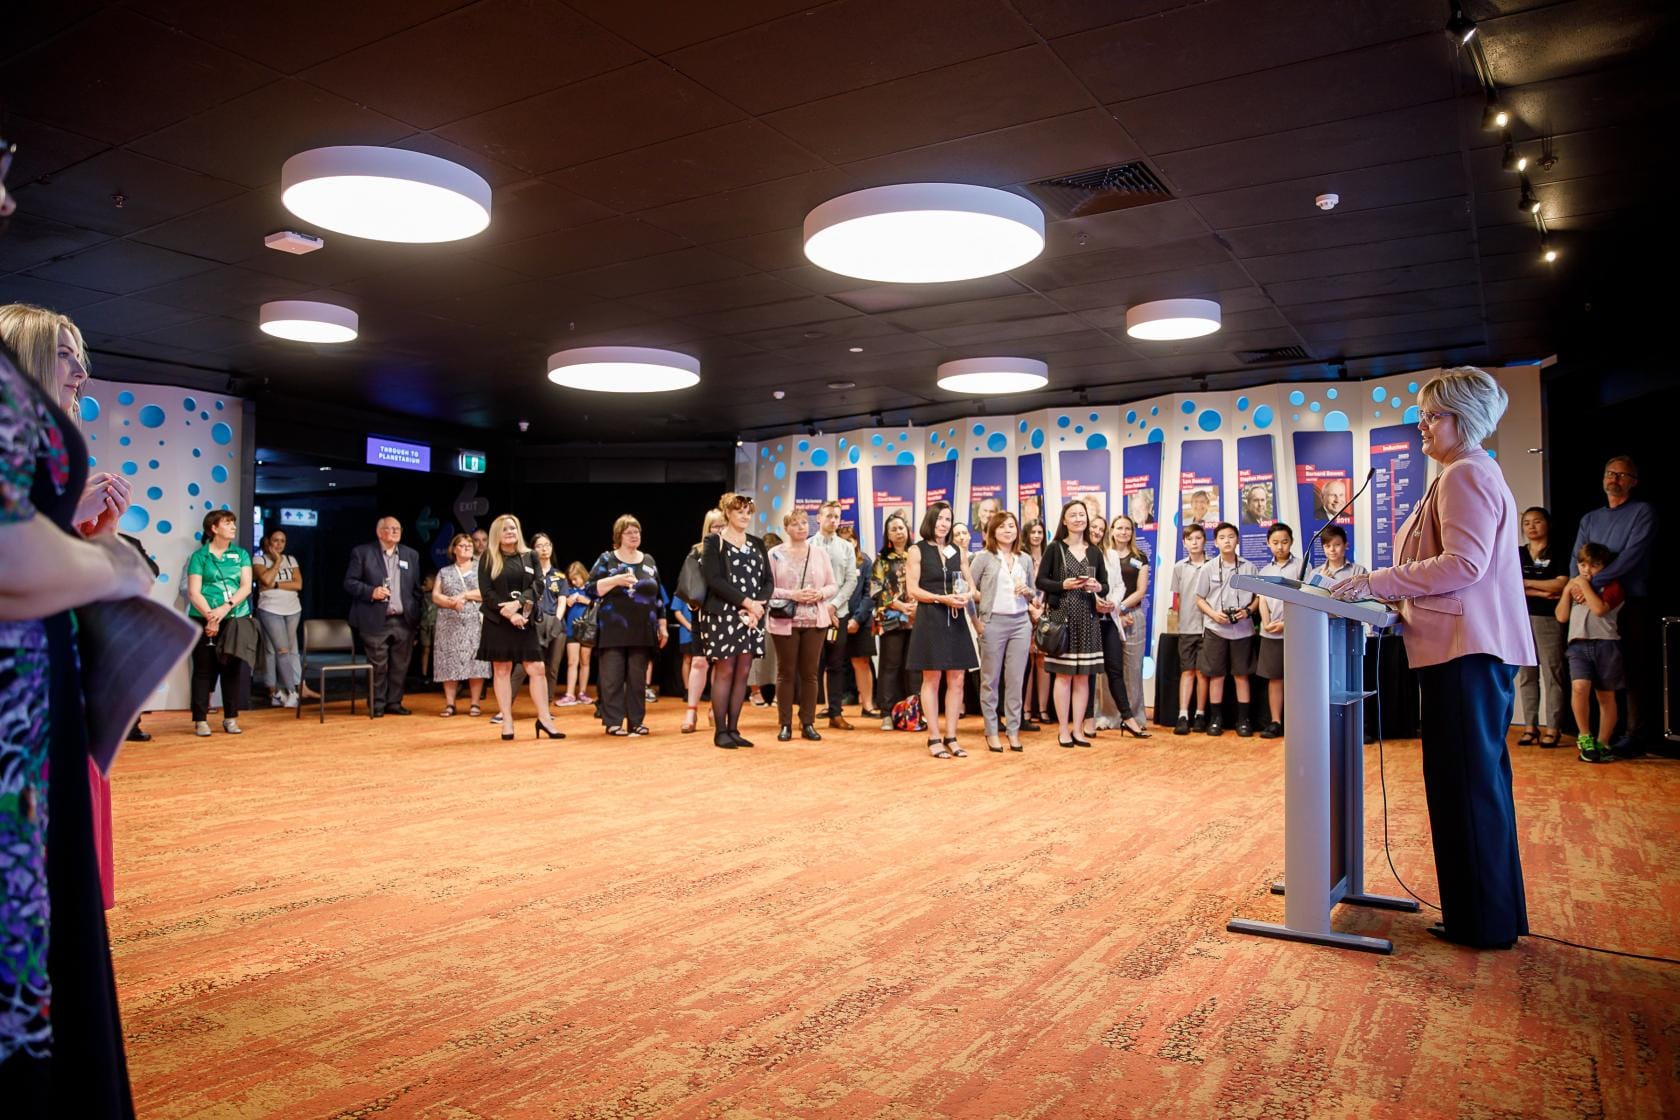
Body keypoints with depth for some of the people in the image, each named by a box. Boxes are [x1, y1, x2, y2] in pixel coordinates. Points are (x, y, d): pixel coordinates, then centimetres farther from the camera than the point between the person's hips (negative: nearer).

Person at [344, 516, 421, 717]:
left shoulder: (411, 555, 13)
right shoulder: (362, 552, 3)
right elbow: (350, 582, -1)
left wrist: (416, 616, 6)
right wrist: (372, 592, -16)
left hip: (404, 621, 3)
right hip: (375, 621, -3)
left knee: (400, 665, 6)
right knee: (378, 665, 0)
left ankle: (394, 702, 16)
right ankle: (377, 704, 12)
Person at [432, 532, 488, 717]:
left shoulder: (481, 569, 12)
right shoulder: (444, 572, 16)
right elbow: (435, 597, 6)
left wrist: (465, 595, -9)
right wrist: (452, 602, -12)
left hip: (475, 622, -2)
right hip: (450, 624, 2)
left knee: (475, 662, -7)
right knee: (449, 662, -3)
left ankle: (475, 703, -4)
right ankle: (449, 704, 2)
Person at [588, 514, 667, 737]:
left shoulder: (648, 561, 14)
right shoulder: (607, 559, 3)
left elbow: (659, 596, 16)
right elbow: (591, 588, -5)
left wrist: (663, 626, 11)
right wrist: (616, 580, -18)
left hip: (642, 632, 3)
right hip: (613, 631, -3)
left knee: (638, 678, 5)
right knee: (612, 678, -3)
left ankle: (636, 721, 11)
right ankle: (613, 722, 3)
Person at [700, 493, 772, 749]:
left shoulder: (757, 544, 15)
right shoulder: (713, 541, -1)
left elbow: (768, 581, 9)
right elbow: (714, 579, -12)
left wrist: (758, 606, -10)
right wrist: (747, 602, -17)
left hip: (751, 618, 5)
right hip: (722, 616, -5)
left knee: (742, 672, 5)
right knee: (724, 672, -4)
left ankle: (733, 729, 11)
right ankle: (720, 731, 3)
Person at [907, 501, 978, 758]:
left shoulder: (959, 552, 12)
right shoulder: (918, 551, 0)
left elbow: (971, 584, 14)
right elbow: (913, 589, -6)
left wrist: (966, 596, -9)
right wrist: (942, 598, -18)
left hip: (956, 619, 4)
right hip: (929, 619, -4)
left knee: (956, 680, 3)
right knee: (931, 679, 1)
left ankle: (951, 737, 12)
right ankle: (934, 739, 7)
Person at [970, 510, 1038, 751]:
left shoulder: (1024, 559, 13)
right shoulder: (983, 557, 0)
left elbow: (1033, 594, 21)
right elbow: (968, 589, -1)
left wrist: (1027, 592, 0)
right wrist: (976, 619, -6)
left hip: (1021, 623, 4)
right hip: (993, 623, -4)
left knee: (1016, 679, 4)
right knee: (990, 679, 2)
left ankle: (1013, 730, 12)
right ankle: (991, 732, 10)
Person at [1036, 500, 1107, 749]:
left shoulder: (1095, 552, 12)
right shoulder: (1055, 548, 1)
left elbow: (1106, 585, 13)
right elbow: (1040, 581, -1)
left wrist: (1098, 588, -9)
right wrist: (1063, 585, -16)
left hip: (1087, 619, 4)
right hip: (1062, 617, -3)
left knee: (1083, 676, 5)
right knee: (1063, 674, 0)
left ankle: (1077, 729, 12)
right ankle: (1063, 730, 8)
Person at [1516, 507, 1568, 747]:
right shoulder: (1516, 554, 12)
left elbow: (1561, 585, -9)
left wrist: (1525, 583, -5)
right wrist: (1542, 592, -9)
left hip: (1548, 619, -3)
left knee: (1552, 672, -5)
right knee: (1526, 673, 4)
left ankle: (1552, 728, -2)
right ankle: (1531, 726, 8)